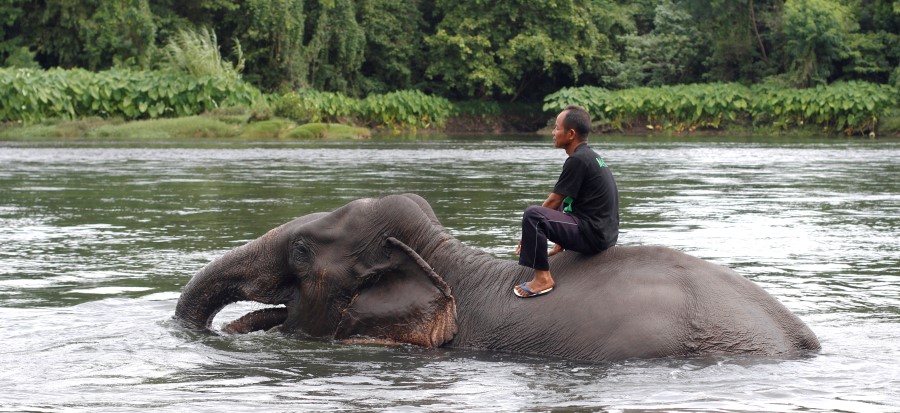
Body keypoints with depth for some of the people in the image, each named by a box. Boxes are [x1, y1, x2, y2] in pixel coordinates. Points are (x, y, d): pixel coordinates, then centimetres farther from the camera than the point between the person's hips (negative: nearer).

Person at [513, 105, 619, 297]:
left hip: (592, 235, -11)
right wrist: (560, 242, 25)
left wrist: (528, 235, 0)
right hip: (607, 235, 11)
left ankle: (542, 278, -17)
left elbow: (553, 201, -10)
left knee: (532, 214, -21)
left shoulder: (577, 160, -14)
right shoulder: (592, 157, 17)